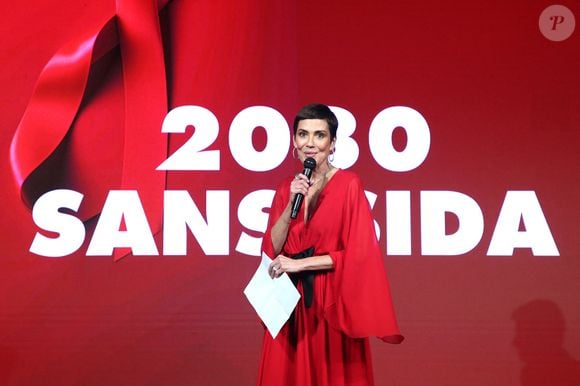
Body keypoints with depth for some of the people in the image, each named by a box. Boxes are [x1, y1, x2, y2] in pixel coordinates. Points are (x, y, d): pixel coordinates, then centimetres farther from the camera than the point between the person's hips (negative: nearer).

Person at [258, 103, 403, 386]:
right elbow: (272, 249, 1)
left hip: (331, 302, -4)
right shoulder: (287, 188, 8)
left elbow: (358, 253, -13)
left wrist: (299, 264, -14)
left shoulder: (348, 185, -7)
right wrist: (291, 204, -11)